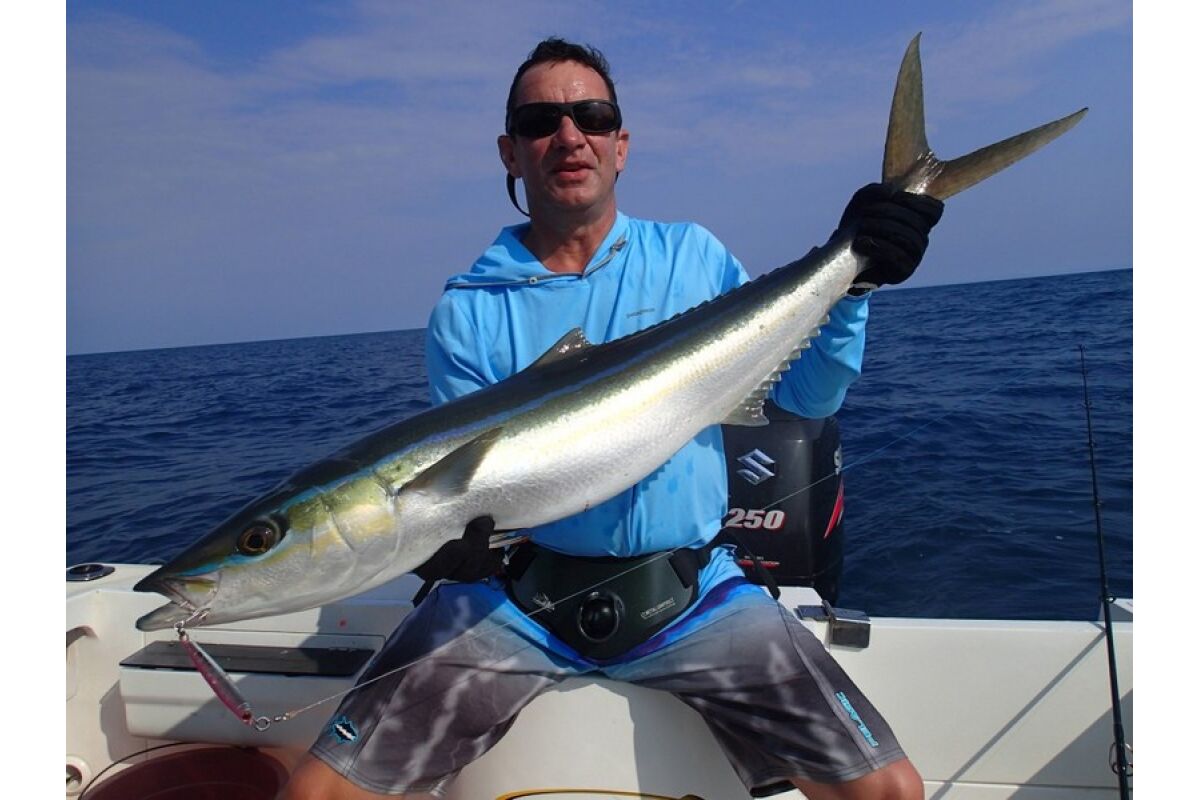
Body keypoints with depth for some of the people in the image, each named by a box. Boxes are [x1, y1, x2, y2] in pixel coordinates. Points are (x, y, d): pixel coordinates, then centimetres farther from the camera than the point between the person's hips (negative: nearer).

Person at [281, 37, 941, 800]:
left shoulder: (692, 257, 5)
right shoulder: (467, 312, 1)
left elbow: (807, 395, 4)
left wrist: (852, 283, -12)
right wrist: (456, 535, -22)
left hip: (694, 594, 1)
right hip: (516, 597, 0)